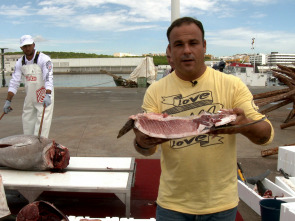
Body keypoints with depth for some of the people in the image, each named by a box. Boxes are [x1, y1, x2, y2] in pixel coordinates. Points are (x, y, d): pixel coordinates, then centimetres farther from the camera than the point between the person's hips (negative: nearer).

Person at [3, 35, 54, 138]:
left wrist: (47, 95, -41)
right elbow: (14, 82, 4)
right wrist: (8, 101, -1)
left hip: (44, 96, -6)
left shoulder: (44, 59, -15)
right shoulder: (20, 62, 3)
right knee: (27, 121, 11)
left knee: (42, 121, -9)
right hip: (30, 97, 6)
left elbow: (48, 78, -27)